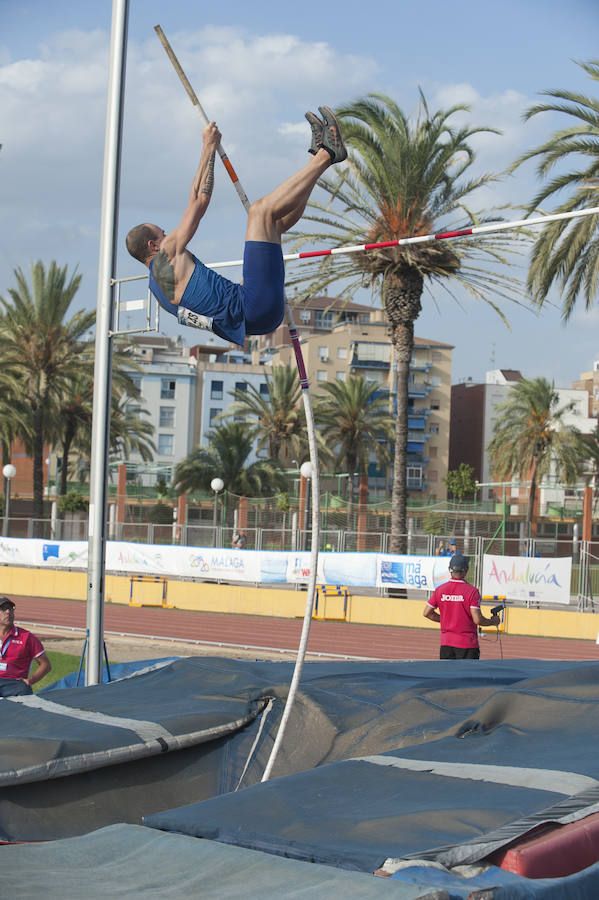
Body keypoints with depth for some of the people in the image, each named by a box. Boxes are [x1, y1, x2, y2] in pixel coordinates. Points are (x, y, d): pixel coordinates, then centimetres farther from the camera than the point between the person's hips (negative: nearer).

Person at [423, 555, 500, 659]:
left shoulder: (439, 590, 2)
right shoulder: (472, 591, -11)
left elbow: (426, 613, 7)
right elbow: (477, 619, -15)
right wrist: (493, 621, 4)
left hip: (446, 643, 4)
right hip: (467, 646, -4)